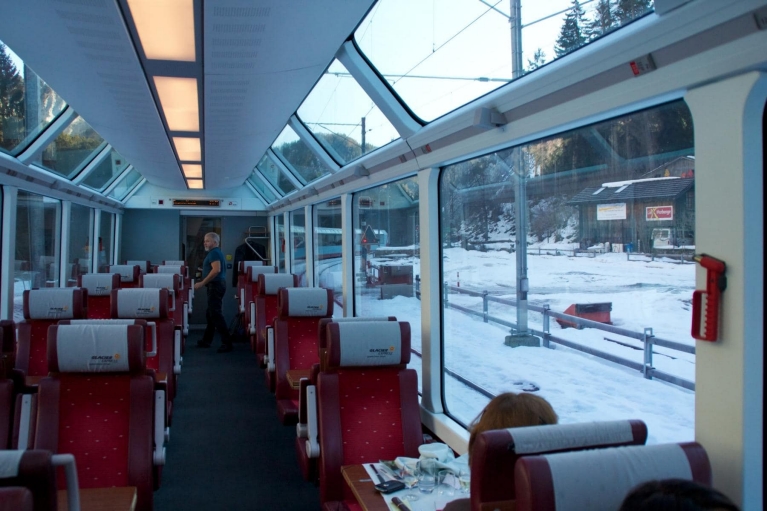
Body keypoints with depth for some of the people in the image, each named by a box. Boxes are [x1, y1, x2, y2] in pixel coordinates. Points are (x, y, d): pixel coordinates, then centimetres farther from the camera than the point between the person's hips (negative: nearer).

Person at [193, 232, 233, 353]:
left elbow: (216, 270, -26)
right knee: (210, 314, 16)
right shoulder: (217, 252, 19)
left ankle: (227, 343, -12)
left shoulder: (214, 253, -13)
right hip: (217, 285, 11)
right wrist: (204, 283, 24)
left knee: (215, 314, -11)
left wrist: (202, 283, -22)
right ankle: (206, 341, 24)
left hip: (215, 285, -11)